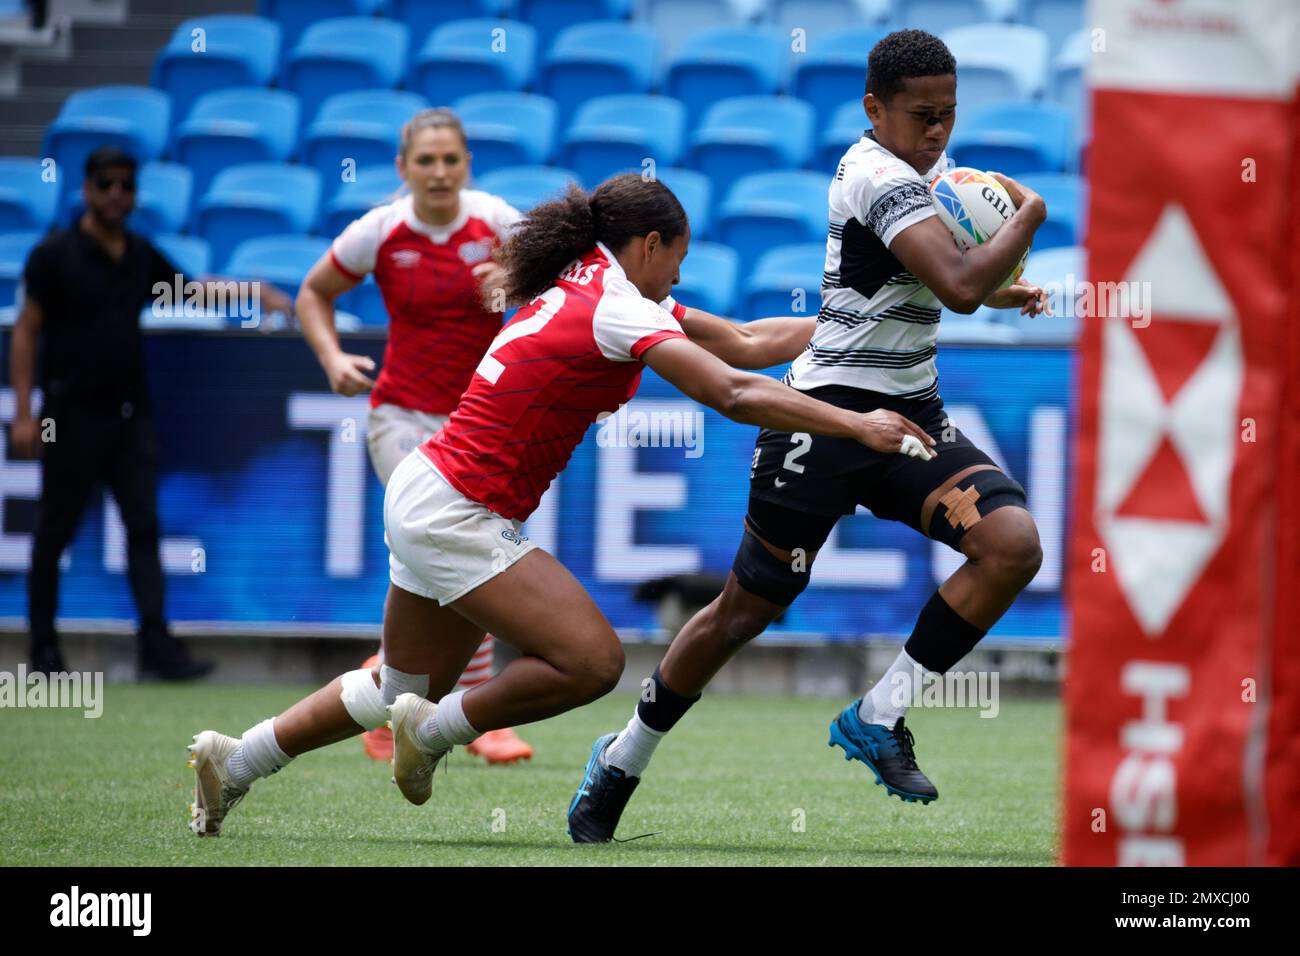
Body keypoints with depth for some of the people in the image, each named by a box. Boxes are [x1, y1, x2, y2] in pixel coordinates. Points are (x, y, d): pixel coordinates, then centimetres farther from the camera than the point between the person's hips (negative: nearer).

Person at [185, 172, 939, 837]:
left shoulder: (590, 286, 11)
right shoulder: (617, 307, -18)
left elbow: (745, 343, 14)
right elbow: (735, 394, -25)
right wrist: (857, 425, -23)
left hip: (429, 501, 10)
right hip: (456, 514, -10)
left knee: (406, 690, 21)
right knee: (592, 659, -17)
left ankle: (233, 764, 29)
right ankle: (436, 732, 0)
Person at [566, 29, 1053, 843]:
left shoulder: (926, 168, 12)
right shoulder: (879, 174, -17)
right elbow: (959, 286, -30)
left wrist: (998, 291, 16)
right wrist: (1029, 214, -14)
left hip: (911, 412, 8)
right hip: (831, 410, -8)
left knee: (1013, 544, -18)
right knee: (747, 609, 1)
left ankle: (878, 717, -8)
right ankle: (624, 759, 22)